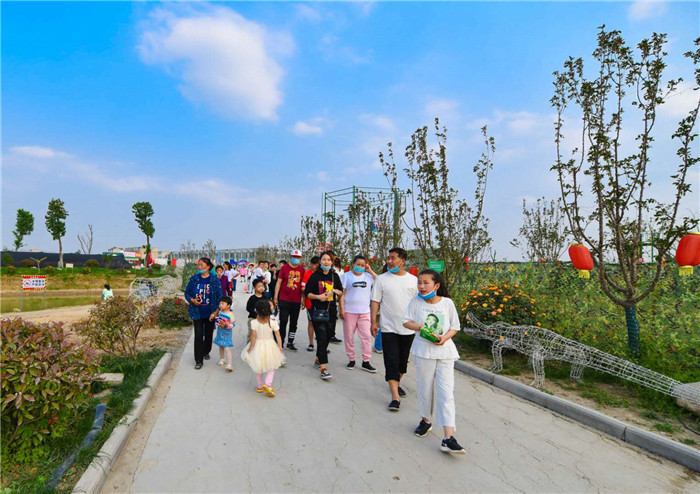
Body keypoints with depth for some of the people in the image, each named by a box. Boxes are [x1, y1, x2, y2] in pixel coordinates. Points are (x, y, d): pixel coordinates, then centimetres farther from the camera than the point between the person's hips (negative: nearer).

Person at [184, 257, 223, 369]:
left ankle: (206, 352, 40)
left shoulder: (214, 280, -7)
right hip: (197, 313, 0)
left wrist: (216, 311, -12)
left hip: (210, 313, 0)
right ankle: (198, 360, 9)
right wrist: (192, 300, -14)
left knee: (209, 334, 15)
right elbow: (186, 293, 7)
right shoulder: (194, 279, -3)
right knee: (198, 335, -1)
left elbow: (219, 297, -5)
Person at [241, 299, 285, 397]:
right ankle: (267, 384, -4)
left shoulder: (254, 322, -14)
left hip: (258, 346, 1)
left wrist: (250, 348, -8)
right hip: (269, 346, 0)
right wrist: (280, 347, -4)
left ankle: (260, 386, 31)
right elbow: (278, 336, -11)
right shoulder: (273, 322, -12)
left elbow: (253, 336, -17)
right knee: (271, 368, 16)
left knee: (259, 368, 22)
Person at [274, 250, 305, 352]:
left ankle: (290, 342, 22)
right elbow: (279, 283, 1)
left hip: (296, 301, 3)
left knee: (294, 322, 10)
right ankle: (280, 342, 15)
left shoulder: (302, 269, 6)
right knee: (283, 321, 0)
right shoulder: (284, 268, -1)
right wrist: (275, 297, -2)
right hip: (284, 300, -3)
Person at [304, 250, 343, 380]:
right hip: (318, 310, -4)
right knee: (322, 338, -10)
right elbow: (307, 293, 0)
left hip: (331, 310, 4)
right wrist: (318, 296, -16)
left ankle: (318, 360, 31)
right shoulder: (315, 276, 0)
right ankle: (323, 369, -8)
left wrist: (336, 291, -6)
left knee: (326, 338, 11)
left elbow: (341, 292, 16)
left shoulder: (334, 276, 9)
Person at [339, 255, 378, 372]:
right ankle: (351, 360, 22)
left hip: (364, 312, 2)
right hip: (349, 312, -1)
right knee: (349, 337, 7)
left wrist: (371, 271, -3)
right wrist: (342, 309, -8)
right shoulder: (346, 276, 1)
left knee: (367, 336, 0)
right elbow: (341, 293, -1)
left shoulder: (368, 276, 7)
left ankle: (366, 362, 10)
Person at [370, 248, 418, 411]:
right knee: (391, 362, -5)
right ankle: (395, 397, -2)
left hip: (408, 329, 3)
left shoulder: (413, 280, 4)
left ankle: (396, 383, 38)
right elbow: (375, 301, 0)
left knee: (403, 361, 16)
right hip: (389, 328, -2)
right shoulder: (382, 279, -2)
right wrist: (373, 322, -6)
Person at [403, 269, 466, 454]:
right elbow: (406, 321, 3)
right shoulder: (416, 301, -2)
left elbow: (455, 327, 4)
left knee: (446, 392, -4)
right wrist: (419, 326, -17)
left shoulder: (447, 302, -3)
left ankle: (448, 438, -1)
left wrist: (445, 337, -15)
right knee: (424, 388, 14)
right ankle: (425, 420, 39)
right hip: (423, 351, 1)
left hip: (445, 351, -1)